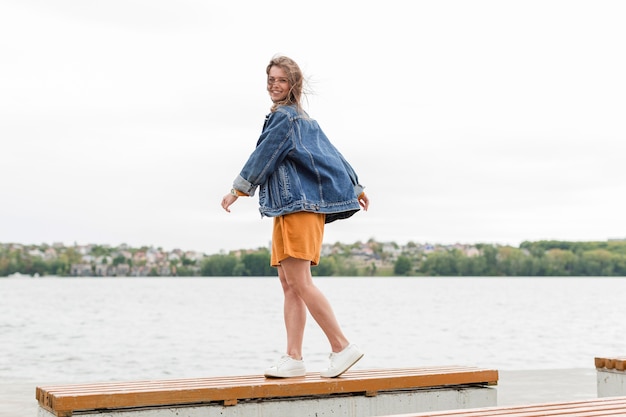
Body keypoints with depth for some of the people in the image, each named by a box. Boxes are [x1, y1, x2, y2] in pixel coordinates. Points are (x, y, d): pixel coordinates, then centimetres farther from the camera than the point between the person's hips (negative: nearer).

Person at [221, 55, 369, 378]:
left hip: (300, 206, -10)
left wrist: (237, 190, -5)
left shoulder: (284, 117, -7)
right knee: (289, 284, 4)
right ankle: (293, 358, 3)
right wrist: (354, 187, 31)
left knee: (300, 282, -14)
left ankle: (342, 347, -9)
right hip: (289, 208, 10)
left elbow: (263, 156, -9)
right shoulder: (304, 120, 22)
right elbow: (332, 154, 26)